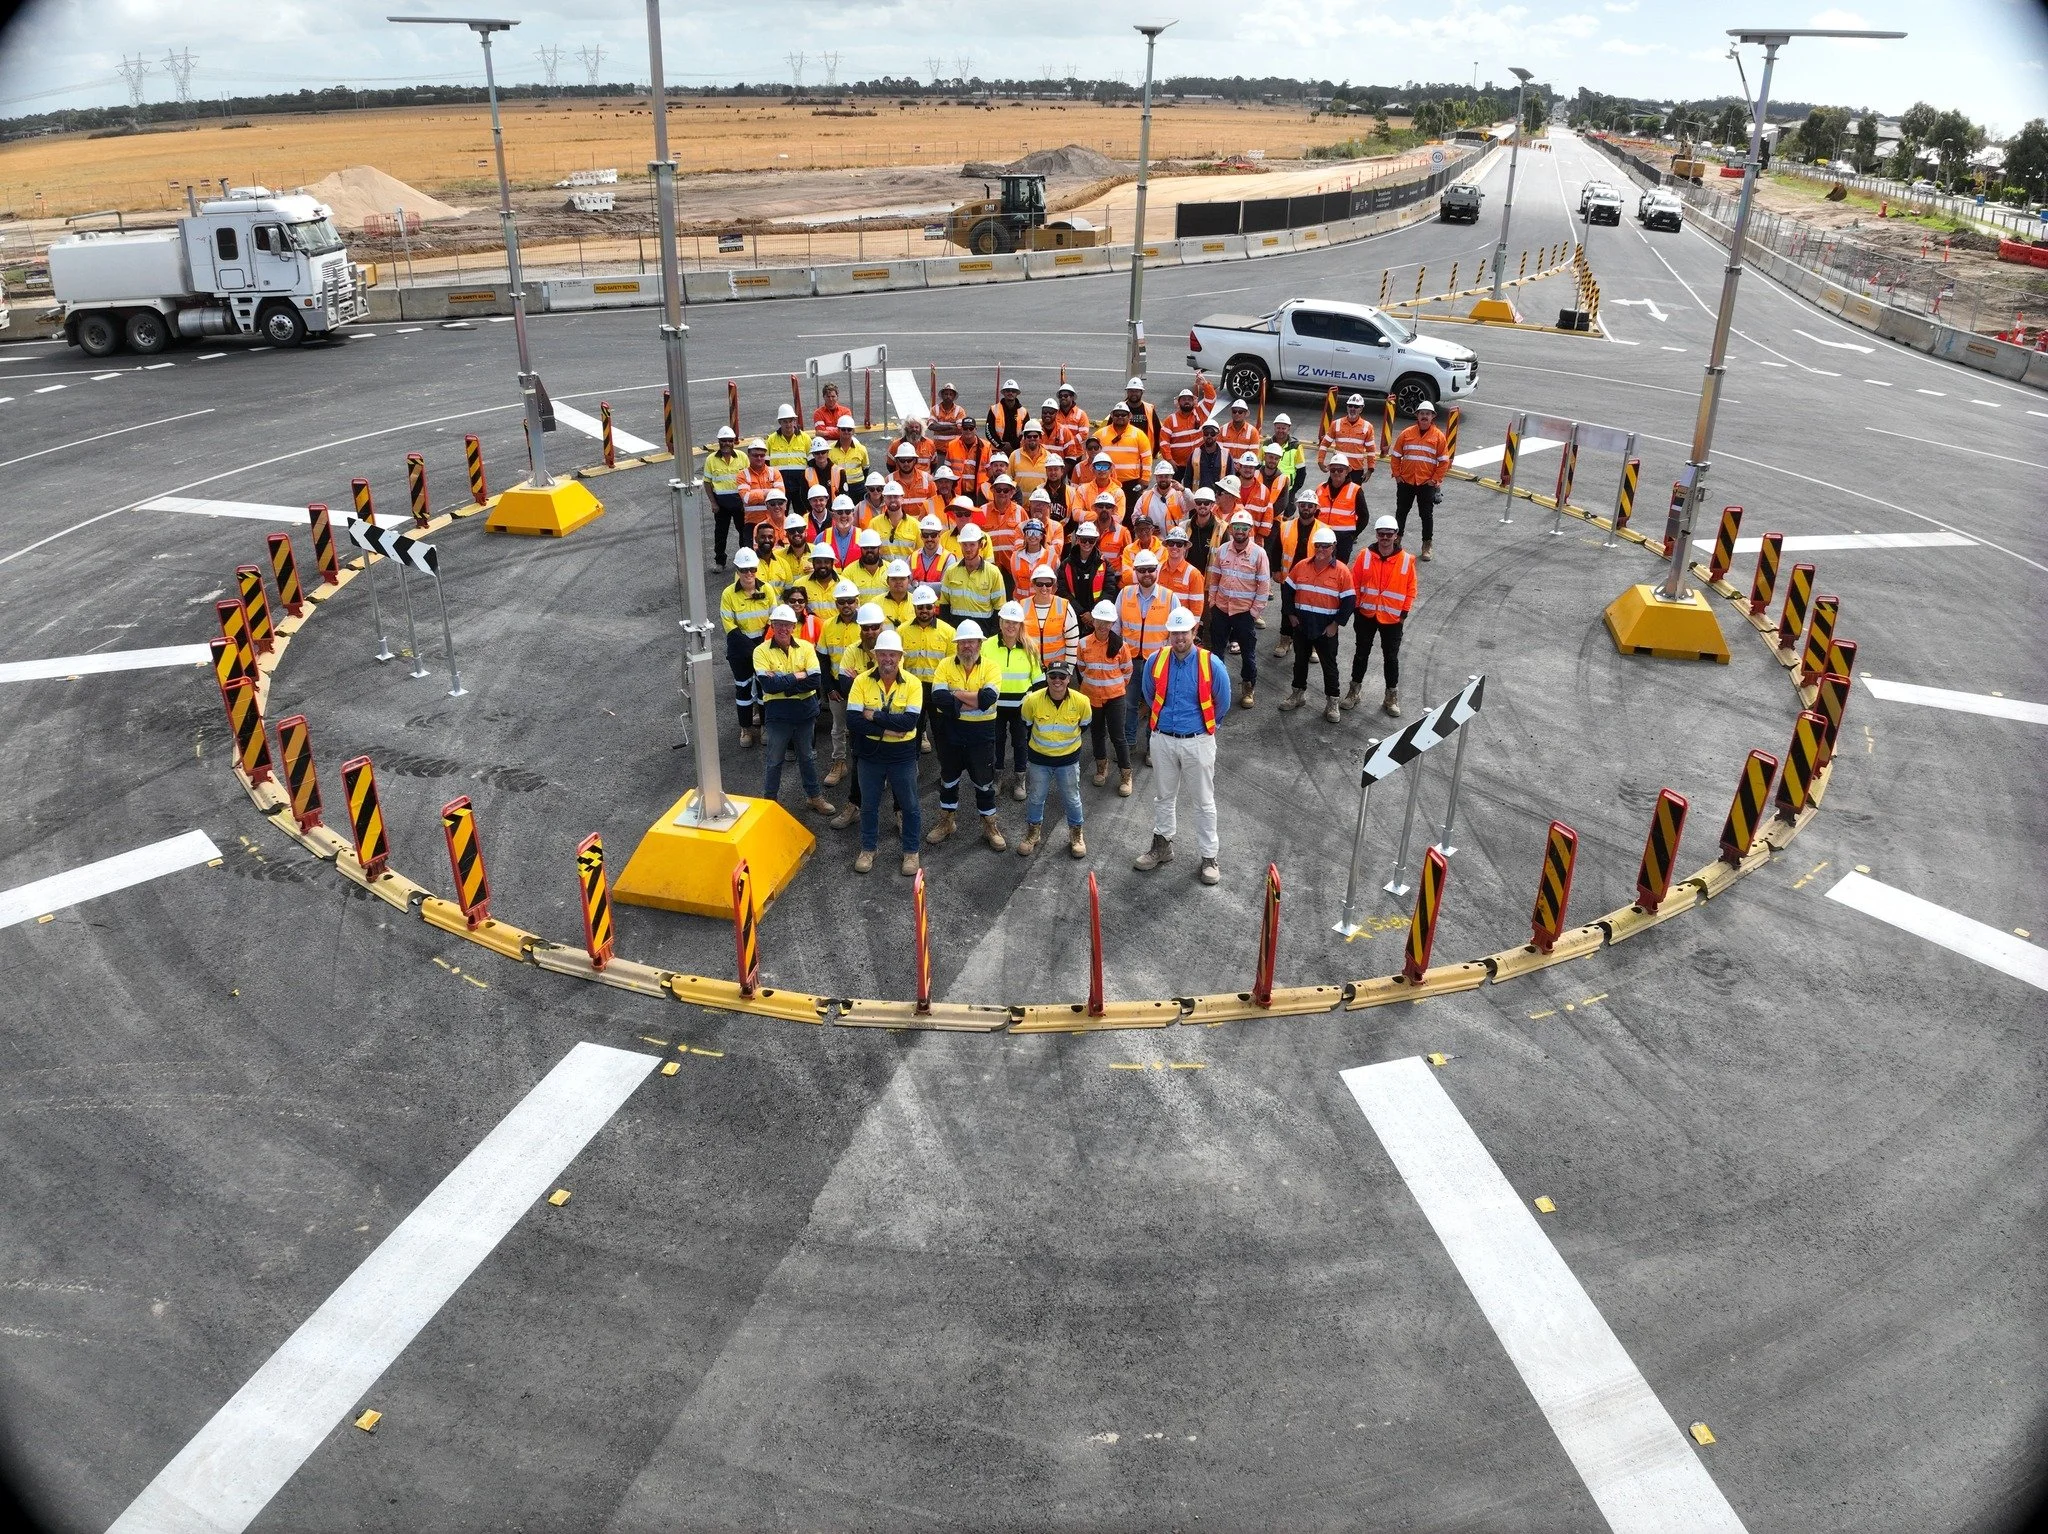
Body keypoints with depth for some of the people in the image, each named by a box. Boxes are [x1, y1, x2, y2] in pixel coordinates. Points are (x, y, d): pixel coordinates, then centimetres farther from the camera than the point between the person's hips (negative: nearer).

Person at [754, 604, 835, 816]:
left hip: (805, 711, 2)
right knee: (775, 760, 11)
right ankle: (768, 799, 26)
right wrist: (798, 676, -19)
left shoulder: (806, 647, -4)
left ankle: (814, 796, 34)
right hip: (778, 713, -2)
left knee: (807, 757, 19)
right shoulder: (761, 651, -10)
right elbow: (768, 684, -22)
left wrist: (782, 682, -20)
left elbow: (815, 680, -15)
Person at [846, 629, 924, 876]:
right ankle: (868, 849, 35)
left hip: (903, 755, -1)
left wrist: (874, 716, -22)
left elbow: (910, 721, -22)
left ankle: (911, 851, 29)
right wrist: (887, 729, -23)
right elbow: (853, 719, -17)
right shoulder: (862, 681, -9)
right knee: (869, 805, 17)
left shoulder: (912, 683, -11)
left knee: (909, 806, 12)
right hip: (869, 754, 1)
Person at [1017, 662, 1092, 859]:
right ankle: (1032, 834, 37)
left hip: (1069, 758, 0)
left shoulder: (1081, 702, -21)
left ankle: (1076, 835, 36)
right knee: (1036, 798, 14)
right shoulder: (1032, 700, -22)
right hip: (1040, 757, 0)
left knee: (1072, 799, 14)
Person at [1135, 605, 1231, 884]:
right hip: (1164, 739, 3)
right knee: (1163, 797, 18)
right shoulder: (1155, 662, -8)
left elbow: (1222, 704, 2)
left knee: (1204, 801, 7)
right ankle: (1162, 845, 36)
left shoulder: (1211, 665, -15)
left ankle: (1209, 857, 17)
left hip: (1198, 742, -3)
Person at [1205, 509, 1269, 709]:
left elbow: (1264, 585, -8)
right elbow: (1214, 578, 7)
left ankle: (1250, 689, 23)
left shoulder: (1258, 553, -11)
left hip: (1245, 611, -3)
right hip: (1221, 609, 3)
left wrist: (1255, 611, -9)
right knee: (1216, 650, 14)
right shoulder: (1222, 550, -1)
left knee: (1248, 653, 8)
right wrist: (1212, 603, 4)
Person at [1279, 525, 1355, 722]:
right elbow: (1288, 590, 8)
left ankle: (1332, 702, 18)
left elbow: (1348, 601, -10)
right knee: (1300, 660, 18)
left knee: (1329, 664, 7)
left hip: (1327, 628, -4)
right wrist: (1291, 614, 2)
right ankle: (1299, 693, 35)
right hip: (1301, 625, 4)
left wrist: (1336, 624, -13)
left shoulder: (1341, 571, -11)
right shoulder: (1301, 566, -1)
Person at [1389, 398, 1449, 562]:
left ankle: (1428, 545, 16)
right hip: (1406, 482, 2)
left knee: (1427, 514, 4)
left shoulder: (1438, 436, -3)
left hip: (1427, 484, -2)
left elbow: (1444, 461, -1)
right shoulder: (1406, 434, 1)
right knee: (1401, 512, 12)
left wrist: (1435, 480, -7)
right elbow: (1395, 456, 7)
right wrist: (1397, 475, 0)